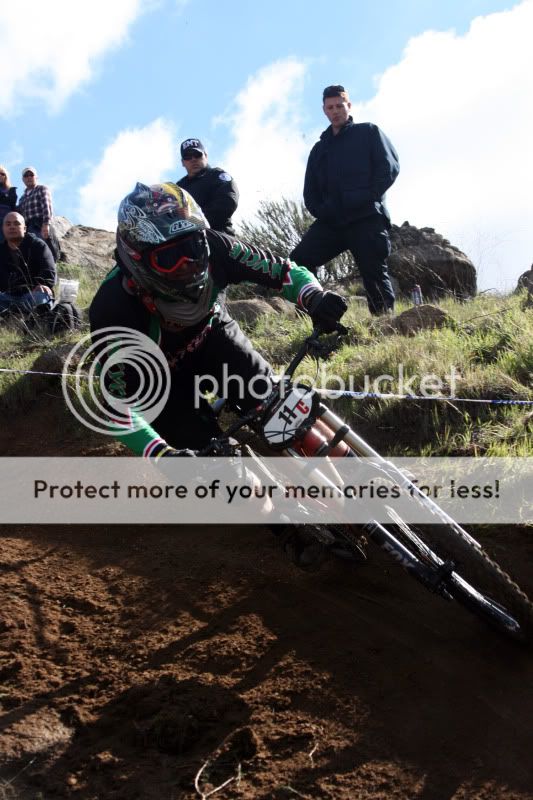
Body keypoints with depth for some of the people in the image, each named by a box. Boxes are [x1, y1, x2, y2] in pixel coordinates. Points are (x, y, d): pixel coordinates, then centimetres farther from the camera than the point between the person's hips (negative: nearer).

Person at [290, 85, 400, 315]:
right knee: (297, 262, -15)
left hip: (366, 219, -4)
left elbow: (389, 167, 1)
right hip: (331, 222, 4)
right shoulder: (320, 148, 27)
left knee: (375, 274, -10)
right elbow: (310, 191, 22)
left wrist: (367, 198, -11)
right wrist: (320, 211, 0)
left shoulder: (368, 132, 14)